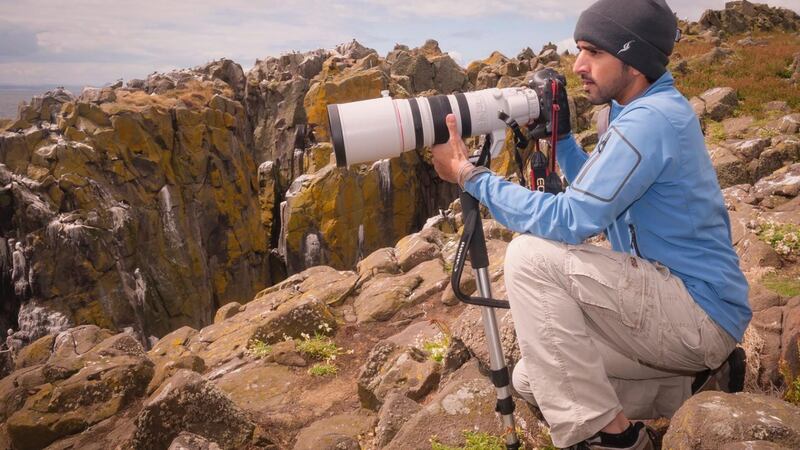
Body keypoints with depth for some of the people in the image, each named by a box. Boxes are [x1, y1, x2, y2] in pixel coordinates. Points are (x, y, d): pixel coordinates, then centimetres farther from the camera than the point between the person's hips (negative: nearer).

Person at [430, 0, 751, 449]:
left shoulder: (652, 117, -20)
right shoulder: (644, 110, 11)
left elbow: (572, 221, -27)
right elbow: (595, 197, 21)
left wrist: (470, 175, -20)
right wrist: (561, 135, 8)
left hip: (702, 314, -9)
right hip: (667, 303, 9)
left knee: (530, 255, -24)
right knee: (532, 379, 7)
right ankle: (693, 385, 14)